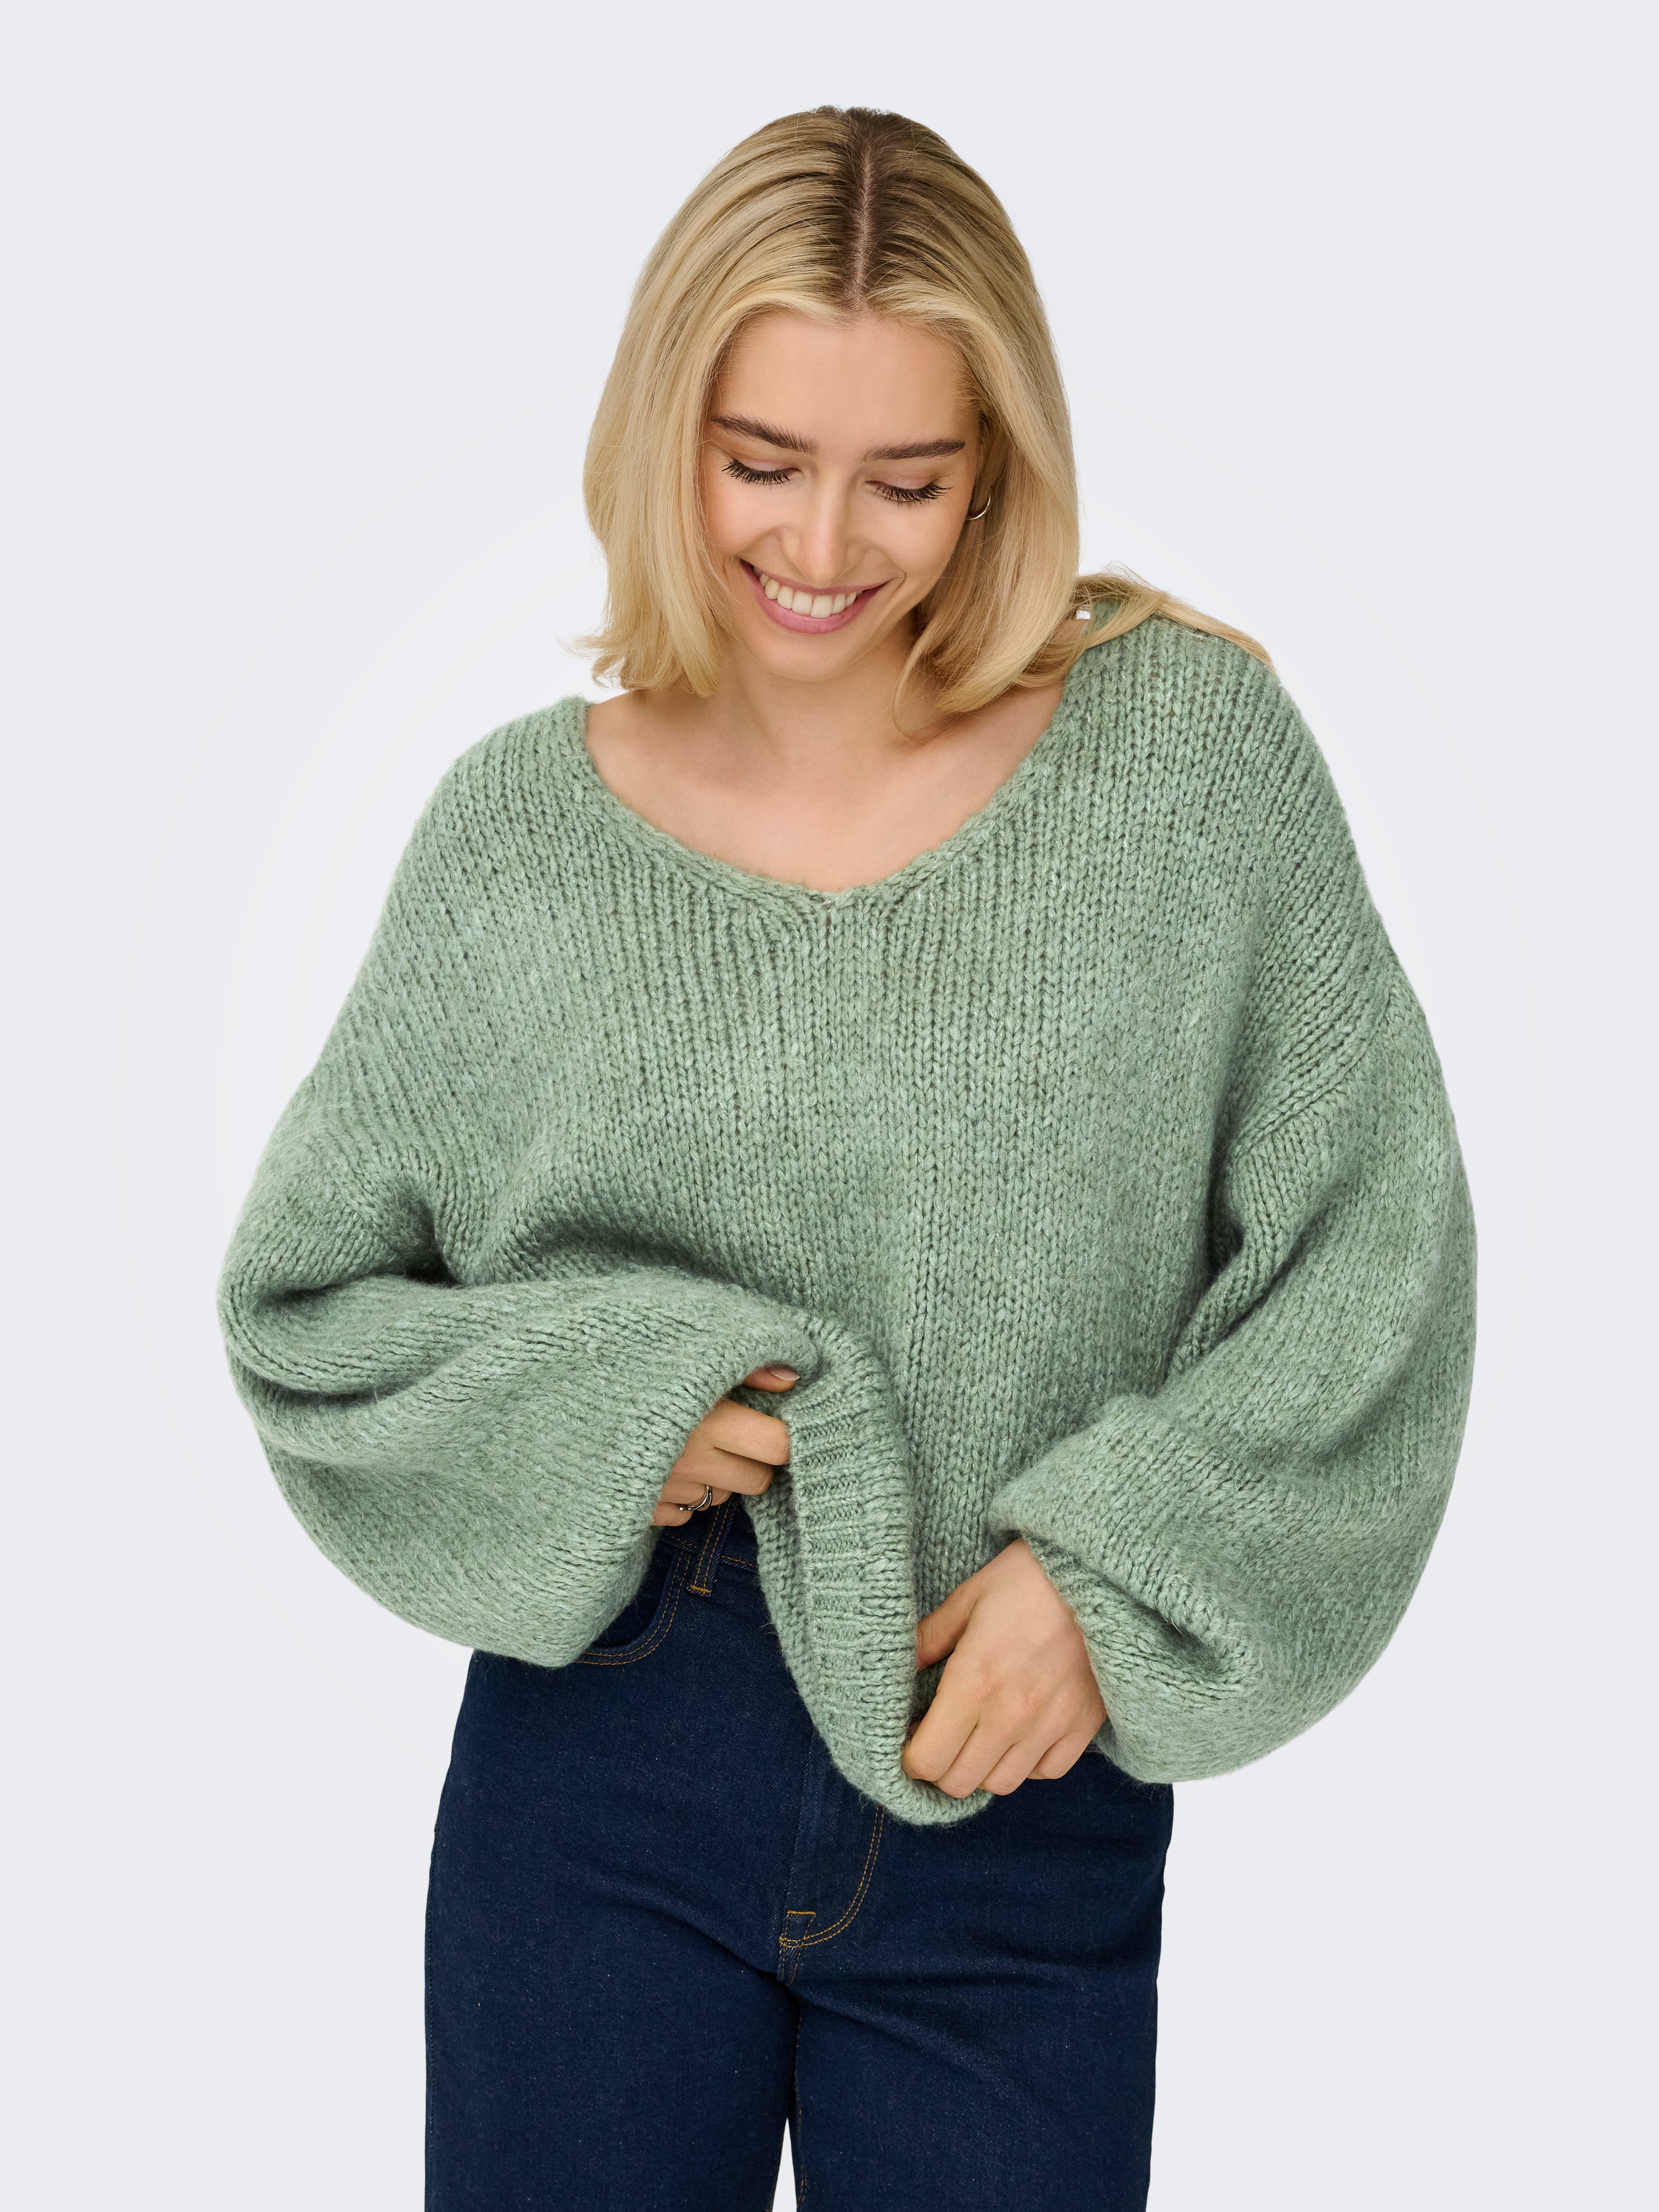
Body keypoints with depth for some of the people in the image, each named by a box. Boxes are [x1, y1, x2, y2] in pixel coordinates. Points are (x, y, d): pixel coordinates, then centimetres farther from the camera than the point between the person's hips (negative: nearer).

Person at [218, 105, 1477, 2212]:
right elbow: (298, 1301, 4)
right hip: (599, 1774, 1)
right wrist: (574, 1423, -12)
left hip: (1029, 1808, 0)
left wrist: (1118, 1568, -13)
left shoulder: (1190, 751, -4)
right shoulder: (521, 830, -2)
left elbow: (1369, 1257, -4)